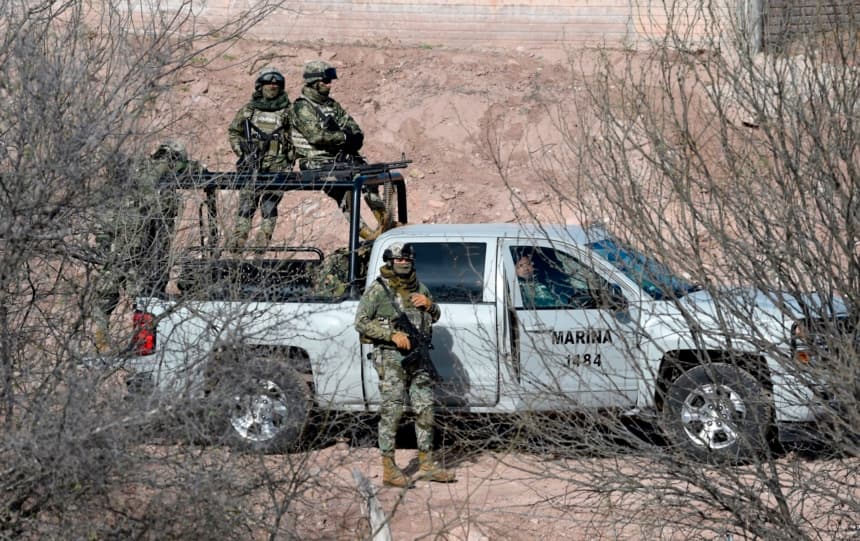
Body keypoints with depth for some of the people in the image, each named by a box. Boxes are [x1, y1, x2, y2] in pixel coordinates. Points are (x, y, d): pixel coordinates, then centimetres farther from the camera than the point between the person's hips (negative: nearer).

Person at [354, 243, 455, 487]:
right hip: (391, 357, -6)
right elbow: (361, 322, -10)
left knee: (425, 409, 8)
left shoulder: (419, 288, 12)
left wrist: (429, 304, -1)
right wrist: (392, 334, -18)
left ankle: (426, 462, 18)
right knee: (392, 410, -5)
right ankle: (389, 469, -2)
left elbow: (435, 317, 22)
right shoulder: (378, 290, -6)